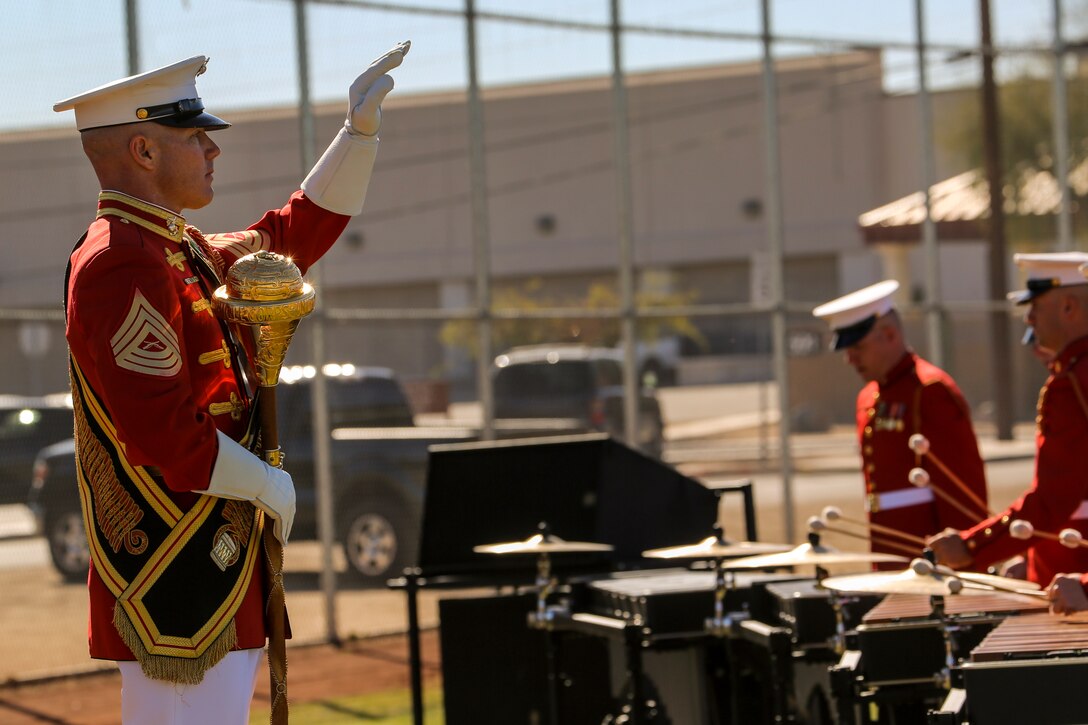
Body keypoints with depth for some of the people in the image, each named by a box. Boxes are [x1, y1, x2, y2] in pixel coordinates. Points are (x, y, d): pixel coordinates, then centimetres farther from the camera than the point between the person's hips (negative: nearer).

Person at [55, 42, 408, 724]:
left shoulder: (184, 250, 15)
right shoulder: (121, 268, -18)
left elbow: (295, 234, 29)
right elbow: (162, 437, -24)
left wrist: (361, 128, 20)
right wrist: (272, 487, -11)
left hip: (215, 575, 11)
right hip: (178, 590, -11)